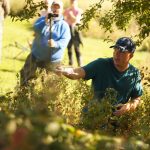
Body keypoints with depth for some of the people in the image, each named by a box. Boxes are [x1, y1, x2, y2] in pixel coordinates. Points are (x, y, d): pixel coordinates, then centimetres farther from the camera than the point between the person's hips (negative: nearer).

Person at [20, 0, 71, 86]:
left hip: (53, 61, -2)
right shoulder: (42, 19, 6)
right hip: (36, 57, 2)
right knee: (27, 80, 5)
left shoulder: (64, 25, -1)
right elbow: (36, 29, -13)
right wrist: (46, 22, -28)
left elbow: (65, 41, -15)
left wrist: (56, 44, -35)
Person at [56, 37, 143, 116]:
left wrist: (129, 107, -13)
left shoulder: (134, 74, -1)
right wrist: (64, 71, -44)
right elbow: (78, 73, -23)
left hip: (116, 119, 1)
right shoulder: (101, 65, -9)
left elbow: (137, 99, 9)